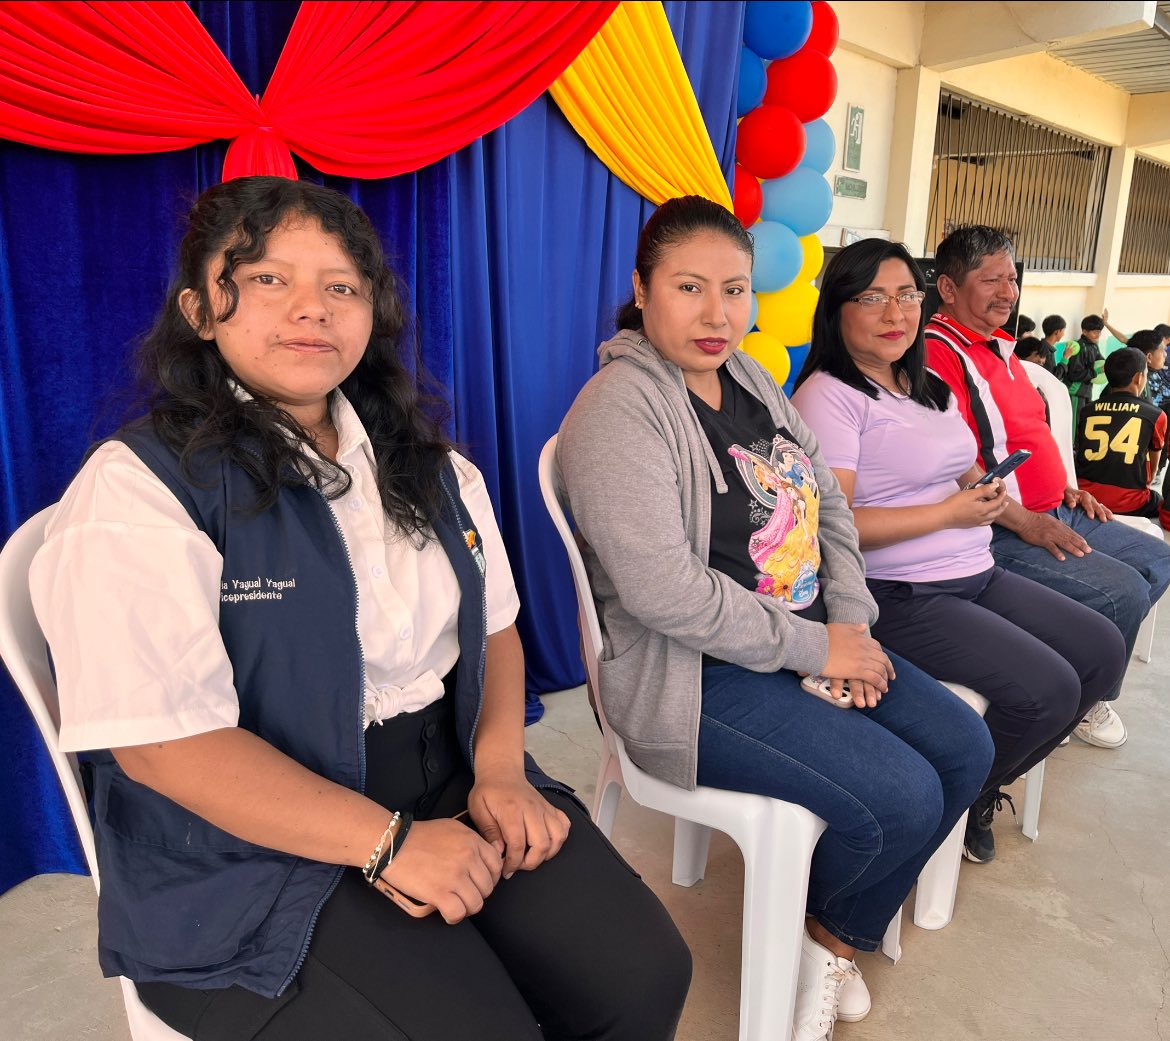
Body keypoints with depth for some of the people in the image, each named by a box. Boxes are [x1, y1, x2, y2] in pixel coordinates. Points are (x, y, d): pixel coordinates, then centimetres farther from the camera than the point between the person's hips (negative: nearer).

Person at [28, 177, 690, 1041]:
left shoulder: (427, 464, 9)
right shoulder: (138, 488, -11)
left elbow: (493, 627, 11)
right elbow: (160, 740, -17)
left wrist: (500, 769, -7)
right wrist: (388, 842, -20)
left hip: (449, 782, 6)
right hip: (256, 846, -4)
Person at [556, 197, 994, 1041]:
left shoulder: (751, 380, 10)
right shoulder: (621, 409, -18)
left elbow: (830, 506, 13)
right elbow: (665, 592, -26)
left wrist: (852, 623, -2)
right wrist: (812, 648, -17)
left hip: (809, 642, 9)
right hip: (697, 677, -9)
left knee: (965, 749, 4)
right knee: (901, 799, -16)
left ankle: (838, 941, 23)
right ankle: (829, 938, 20)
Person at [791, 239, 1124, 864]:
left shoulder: (928, 389, 16)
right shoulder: (827, 396, -13)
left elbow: (966, 473, 26)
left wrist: (987, 490, 1)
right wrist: (950, 513, -16)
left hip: (977, 575, 10)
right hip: (898, 596, -10)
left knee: (1103, 652, 8)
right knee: (1046, 689, -18)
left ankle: (982, 785, 23)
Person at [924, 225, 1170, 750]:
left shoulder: (998, 346, 15)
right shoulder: (938, 352, -18)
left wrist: (1065, 490, 15)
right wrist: (1023, 520, -21)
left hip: (1055, 514, 11)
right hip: (1003, 531, -11)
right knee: (1123, 592, -17)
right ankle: (1089, 700, 10)